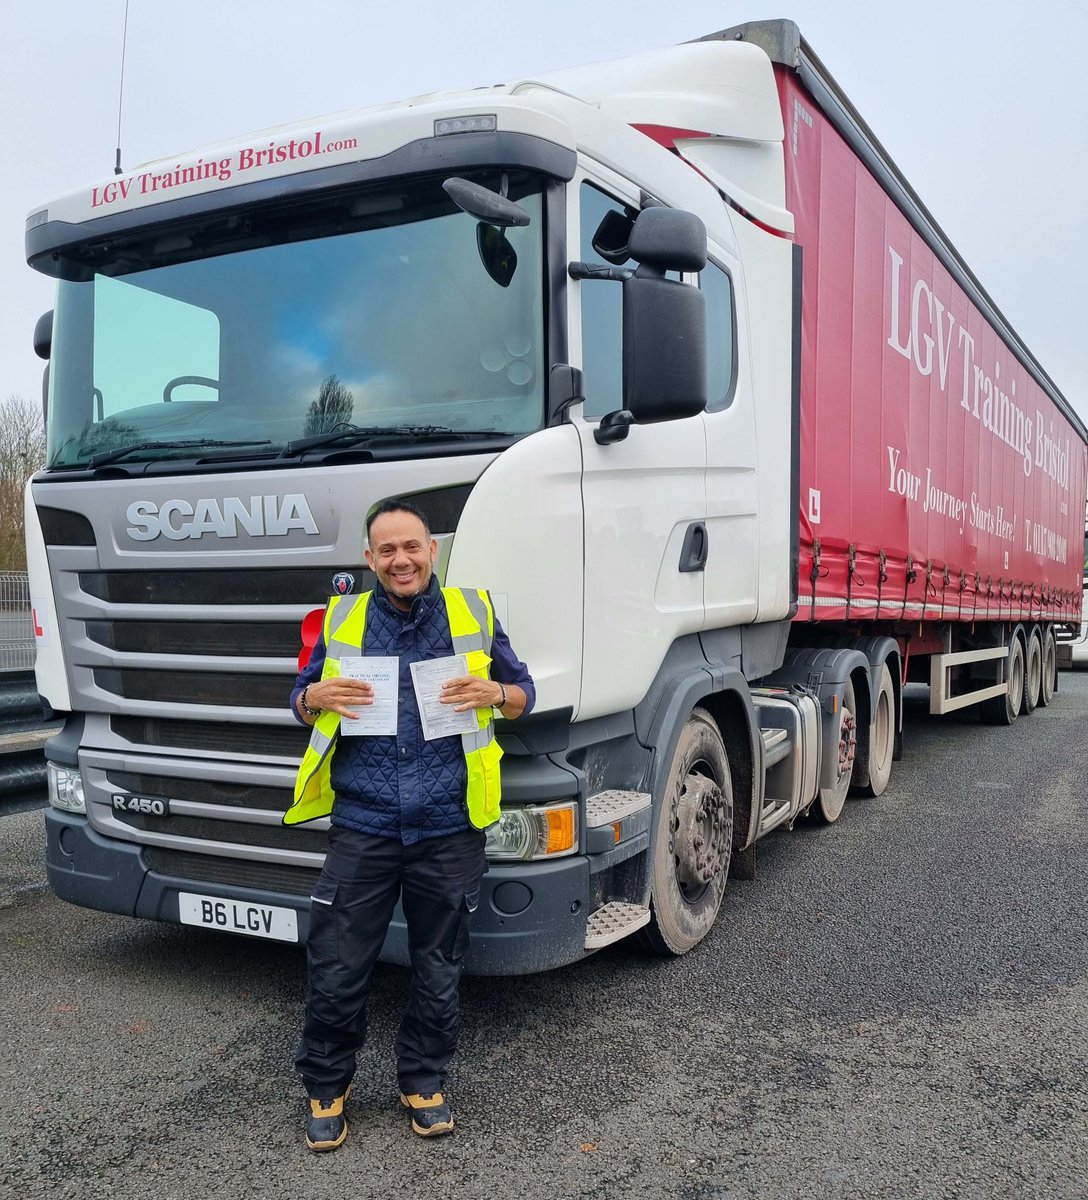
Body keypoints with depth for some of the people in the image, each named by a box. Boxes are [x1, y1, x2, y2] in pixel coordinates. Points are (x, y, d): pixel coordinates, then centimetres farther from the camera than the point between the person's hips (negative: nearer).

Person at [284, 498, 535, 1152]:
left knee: (439, 968, 13)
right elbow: (302, 700, 16)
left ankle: (425, 1081, 35)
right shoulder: (344, 619, 7)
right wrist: (317, 696, -8)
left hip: (449, 829, 0)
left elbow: (524, 693, 11)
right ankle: (327, 1086, 28)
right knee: (337, 968, 5)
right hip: (362, 827, 1)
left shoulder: (474, 612, 5)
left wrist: (493, 692, -12)